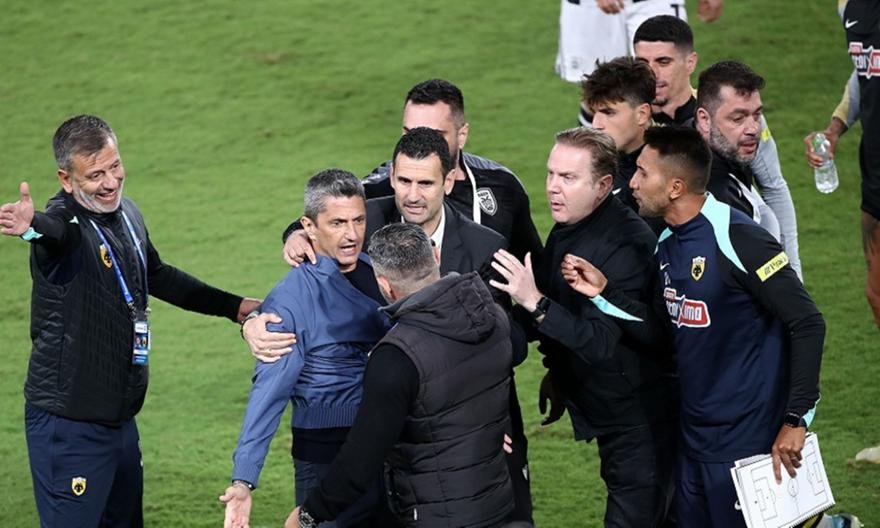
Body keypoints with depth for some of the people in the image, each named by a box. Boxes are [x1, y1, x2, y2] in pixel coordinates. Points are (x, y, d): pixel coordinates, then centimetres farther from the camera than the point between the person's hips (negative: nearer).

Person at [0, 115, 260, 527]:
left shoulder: (127, 214, 7)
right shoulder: (65, 225, -19)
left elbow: (158, 276, 26)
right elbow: (56, 231, -45)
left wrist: (232, 306, 32)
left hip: (120, 419, 8)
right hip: (70, 427, -8)